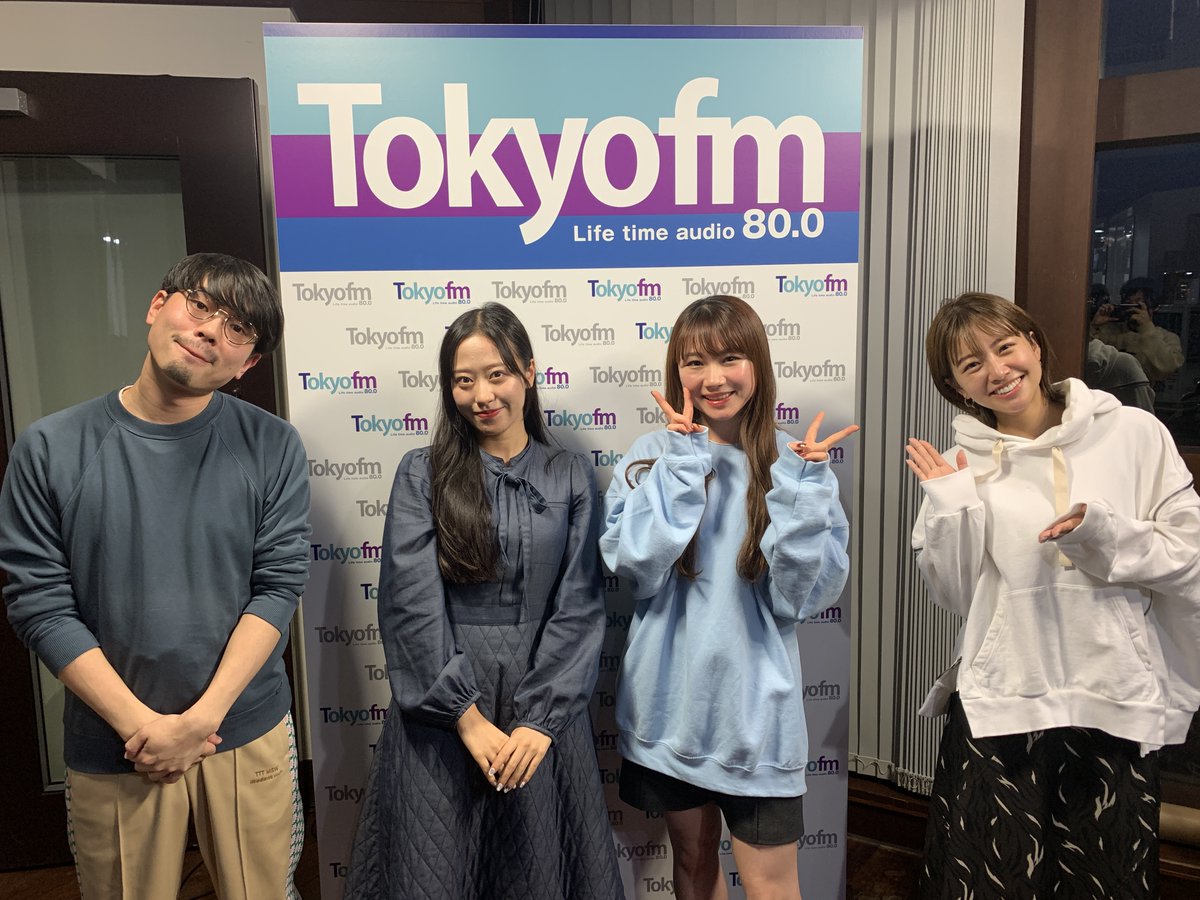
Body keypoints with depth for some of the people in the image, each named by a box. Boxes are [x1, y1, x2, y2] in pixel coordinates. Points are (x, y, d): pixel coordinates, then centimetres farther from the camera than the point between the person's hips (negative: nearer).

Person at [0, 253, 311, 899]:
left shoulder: (271, 447, -6)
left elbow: (279, 585, -8)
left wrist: (202, 718, -14)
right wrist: (142, 725, -12)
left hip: (248, 734, 1)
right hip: (112, 748, 0)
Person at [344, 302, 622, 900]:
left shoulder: (571, 477, 3)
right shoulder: (422, 473, 0)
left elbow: (578, 606, -3)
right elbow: (412, 603, -8)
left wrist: (540, 720, -12)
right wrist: (468, 715, -13)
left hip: (542, 707, 1)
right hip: (441, 702, 0)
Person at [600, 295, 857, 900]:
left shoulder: (793, 463, -4)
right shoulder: (652, 456, -4)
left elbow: (803, 597, -11)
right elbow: (636, 568, -17)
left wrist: (800, 486, -20)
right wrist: (683, 462, -18)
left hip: (756, 707, -1)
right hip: (669, 702, 1)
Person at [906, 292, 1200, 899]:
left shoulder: (1133, 433, 0)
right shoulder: (961, 465, 3)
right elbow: (954, 594, 0)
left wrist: (1103, 532, -17)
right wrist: (952, 507, -12)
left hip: (1116, 700, 0)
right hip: (997, 704, 0)